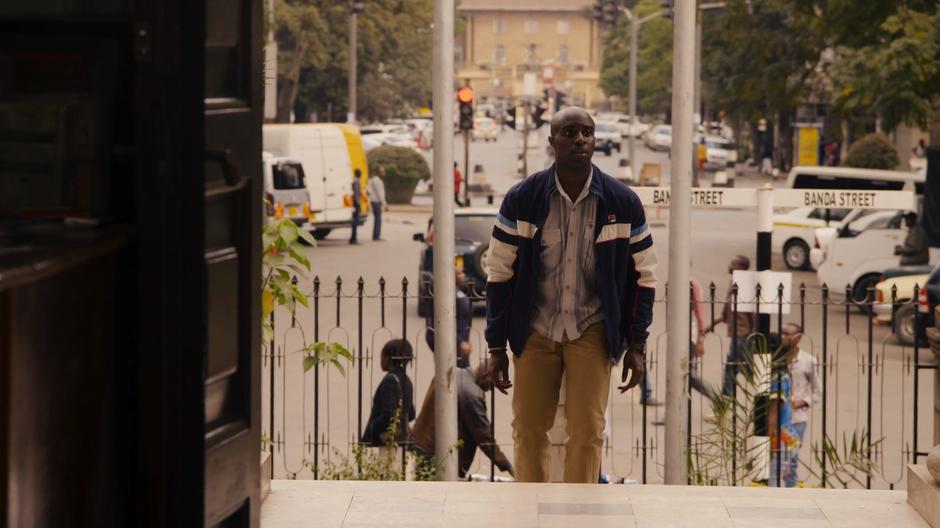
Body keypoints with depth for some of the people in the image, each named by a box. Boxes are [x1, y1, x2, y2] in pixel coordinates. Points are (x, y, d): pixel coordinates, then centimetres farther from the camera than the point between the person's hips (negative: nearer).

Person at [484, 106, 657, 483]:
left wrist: (636, 345, 0)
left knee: (587, 431, -6)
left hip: (592, 332, 0)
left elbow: (642, 276, 4)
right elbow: (499, 273, 0)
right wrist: (496, 347, -2)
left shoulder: (622, 203, -4)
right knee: (529, 429, 2)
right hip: (535, 331, 0)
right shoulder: (522, 199, -6)